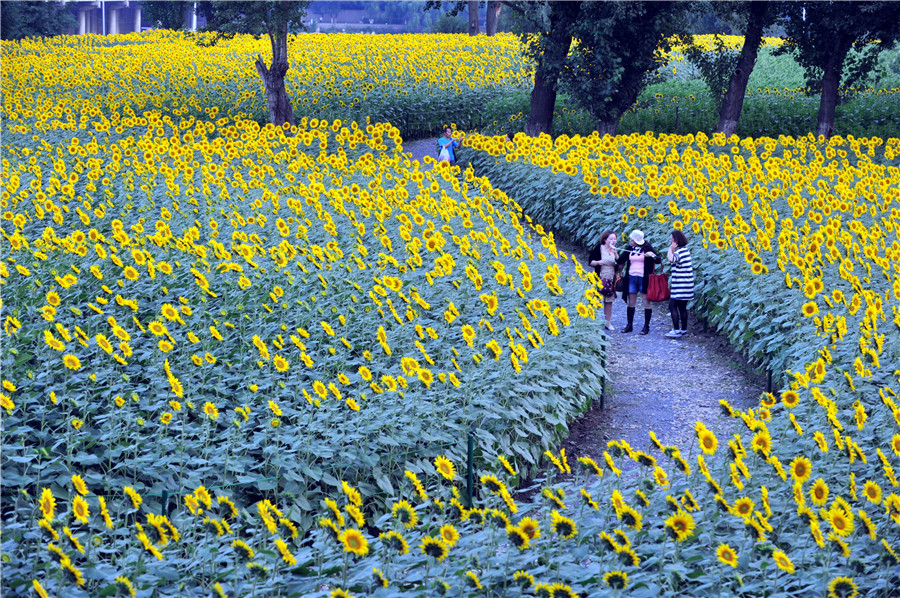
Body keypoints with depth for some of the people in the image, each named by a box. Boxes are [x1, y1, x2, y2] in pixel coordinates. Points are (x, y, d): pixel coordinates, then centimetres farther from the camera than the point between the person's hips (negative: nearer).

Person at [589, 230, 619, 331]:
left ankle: (608, 323, 10)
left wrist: (616, 254, -11)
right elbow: (590, 261, -2)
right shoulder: (599, 248, -3)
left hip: (611, 280, 4)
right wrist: (598, 262, -21)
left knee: (609, 301, 4)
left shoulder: (615, 250, 9)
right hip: (600, 279, -4)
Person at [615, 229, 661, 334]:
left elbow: (658, 260, -4)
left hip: (643, 278, -4)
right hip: (631, 278, 5)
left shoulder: (647, 248, -4)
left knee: (646, 302, -2)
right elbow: (621, 261, 13)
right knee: (631, 302, 8)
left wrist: (652, 255, -21)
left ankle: (646, 326, 4)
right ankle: (629, 325, 15)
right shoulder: (629, 248, 9)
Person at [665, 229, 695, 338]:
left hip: (680, 285, -10)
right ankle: (684, 330, 17)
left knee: (672, 305, -8)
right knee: (682, 307, 13)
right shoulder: (685, 250, 15)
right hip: (686, 283, 10)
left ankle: (676, 330, -10)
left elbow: (671, 259, -34)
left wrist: (671, 249, -19)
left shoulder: (680, 251, -16)